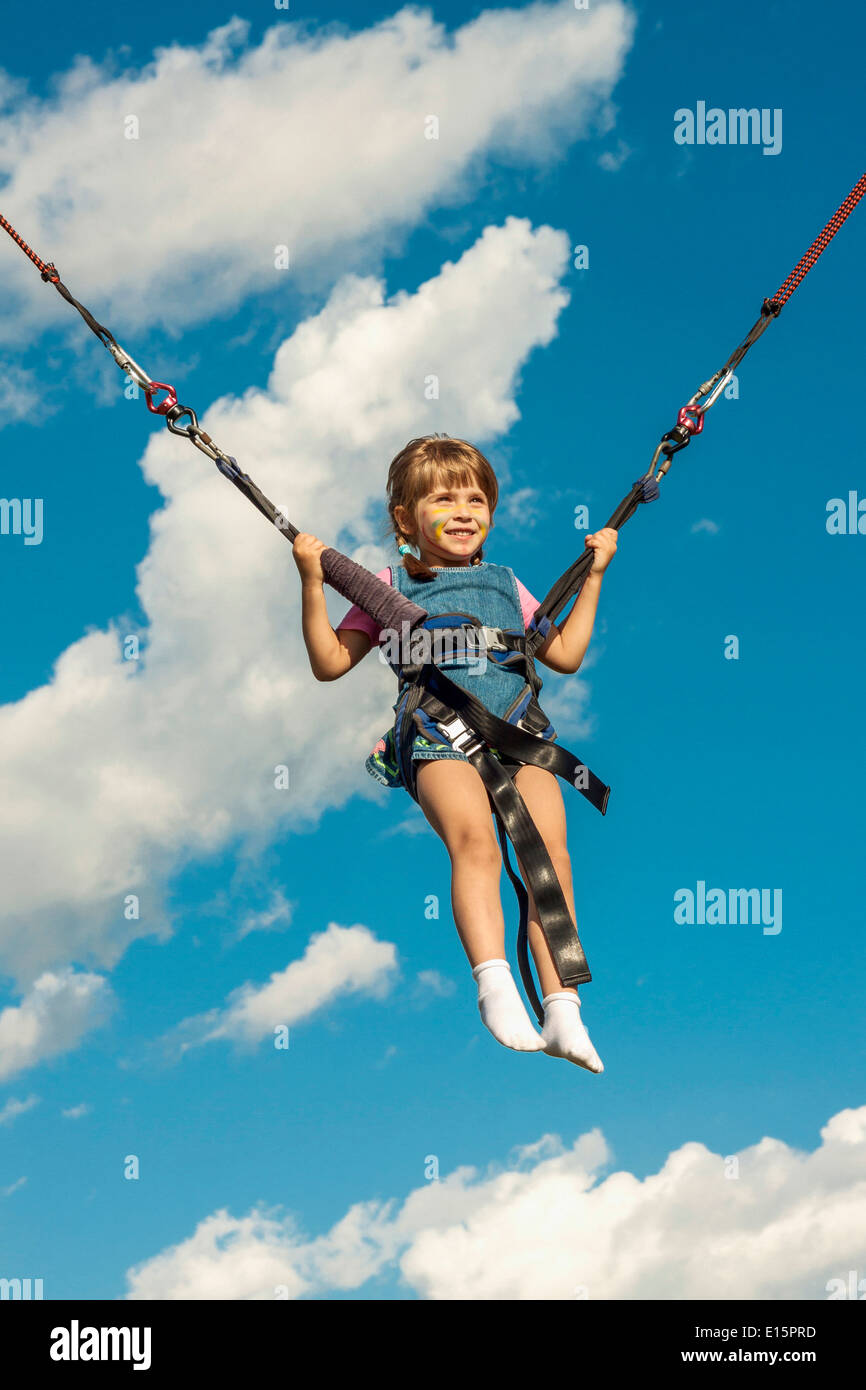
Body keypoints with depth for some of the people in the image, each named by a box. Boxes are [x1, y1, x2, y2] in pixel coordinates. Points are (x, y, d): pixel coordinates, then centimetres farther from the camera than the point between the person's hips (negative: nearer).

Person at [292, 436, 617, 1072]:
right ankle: (495, 986, -43)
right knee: (474, 842, -33)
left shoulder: (505, 585, 32)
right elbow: (329, 662, 17)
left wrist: (593, 576, 32)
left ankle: (563, 1011, -26)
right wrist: (313, 583, 8)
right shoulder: (390, 586, 22)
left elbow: (565, 654, 34)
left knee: (550, 853, -22)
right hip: (439, 737, -2)